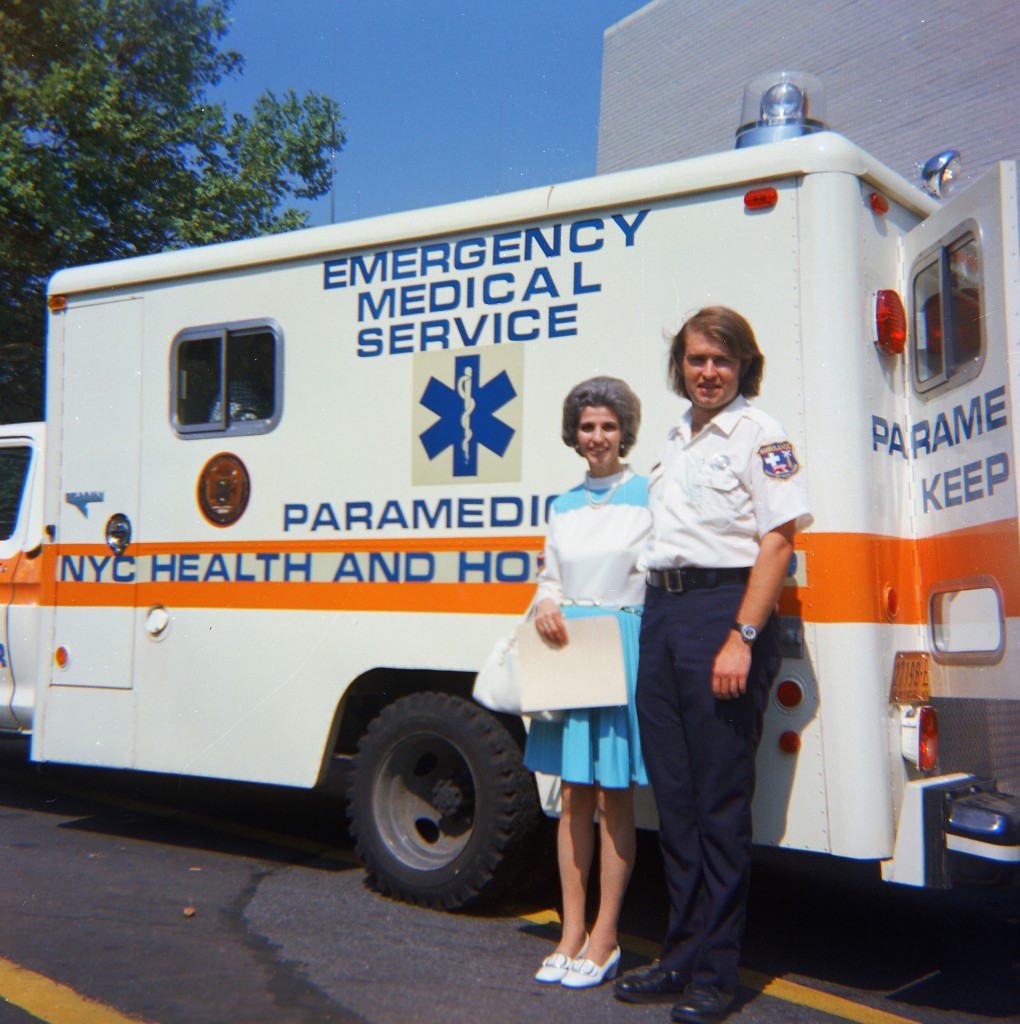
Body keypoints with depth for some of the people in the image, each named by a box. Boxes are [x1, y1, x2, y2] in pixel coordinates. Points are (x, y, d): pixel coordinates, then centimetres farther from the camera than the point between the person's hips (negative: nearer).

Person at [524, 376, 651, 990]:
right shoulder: (563, 505, 14)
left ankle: (604, 939, 13)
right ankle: (571, 933, 18)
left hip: (625, 646, -4)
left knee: (614, 796, 2)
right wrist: (546, 606, -4)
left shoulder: (648, 495, -1)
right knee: (575, 796, 8)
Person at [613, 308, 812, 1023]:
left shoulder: (760, 434, -3)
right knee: (674, 794, 10)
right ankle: (683, 956, 22)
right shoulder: (677, 441, 19)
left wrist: (741, 639, -19)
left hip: (723, 608, -7)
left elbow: (777, 542, -11)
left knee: (720, 800, -2)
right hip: (661, 611, 7)